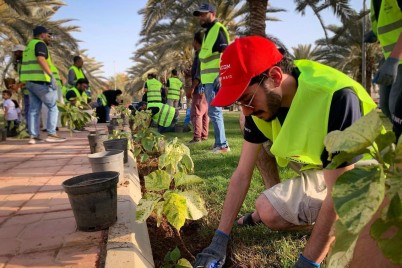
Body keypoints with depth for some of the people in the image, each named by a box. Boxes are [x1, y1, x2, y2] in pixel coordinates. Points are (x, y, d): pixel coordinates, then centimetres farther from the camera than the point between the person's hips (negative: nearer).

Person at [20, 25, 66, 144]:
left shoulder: (29, 45, 24)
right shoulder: (40, 44, -5)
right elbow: (41, 59, -22)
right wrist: (51, 75, -28)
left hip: (30, 81, 9)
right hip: (40, 81, -9)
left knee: (34, 109, 6)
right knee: (53, 107, -3)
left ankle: (33, 136, 4)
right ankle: (51, 134, -8)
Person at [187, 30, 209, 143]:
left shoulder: (200, 54, -11)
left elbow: (199, 73, -20)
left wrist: (192, 88, -20)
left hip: (200, 88, -10)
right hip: (205, 88, 10)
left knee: (195, 113, -11)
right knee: (204, 113, 11)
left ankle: (197, 137, -13)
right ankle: (204, 135, 15)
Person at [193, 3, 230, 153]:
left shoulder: (218, 29, -6)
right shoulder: (208, 32, 24)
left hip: (215, 78, -10)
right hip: (209, 79, 10)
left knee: (214, 111, -11)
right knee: (215, 112, 12)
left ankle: (222, 145, -5)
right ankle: (219, 143, 19)